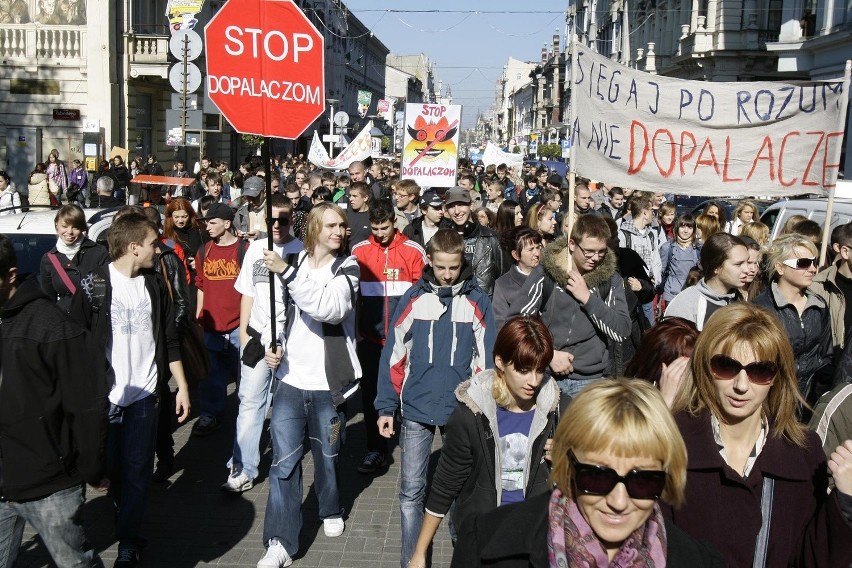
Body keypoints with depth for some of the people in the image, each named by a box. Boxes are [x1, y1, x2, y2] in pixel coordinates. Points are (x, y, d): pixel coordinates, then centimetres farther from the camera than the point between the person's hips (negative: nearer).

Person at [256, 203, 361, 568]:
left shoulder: (346, 268, -4)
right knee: (284, 461, -3)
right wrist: (273, 346, -1)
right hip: (291, 379, 2)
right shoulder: (295, 262, 7)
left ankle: (331, 510, 40)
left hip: (328, 382, -2)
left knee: (326, 454, 13)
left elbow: (329, 307, -25)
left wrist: (287, 272, -30)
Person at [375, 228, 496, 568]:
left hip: (463, 409, 0)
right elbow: (394, 355, 0)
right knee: (411, 491, 4)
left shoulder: (477, 301, -2)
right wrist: (386, 406, -2)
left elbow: (486, 359, 1)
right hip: (417, 409, 0)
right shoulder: (413, 299, -2)